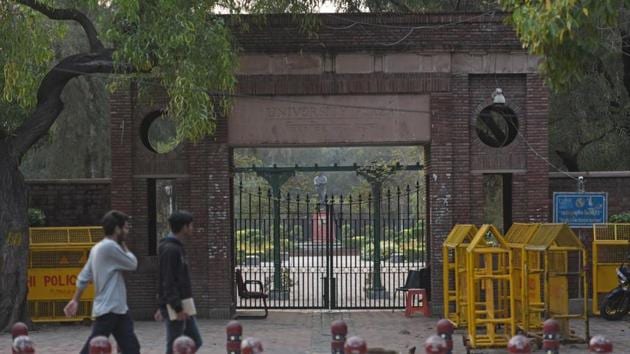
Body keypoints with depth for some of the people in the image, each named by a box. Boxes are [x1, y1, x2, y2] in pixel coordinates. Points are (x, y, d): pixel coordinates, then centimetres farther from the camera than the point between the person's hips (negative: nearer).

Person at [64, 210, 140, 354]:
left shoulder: (98, 248, 15)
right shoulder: (110, 246, -15)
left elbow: (84, 277, 16)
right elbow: (132, 264, -7)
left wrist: (75, 300, 17)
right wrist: (123, 246, 5)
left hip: (118, 309, 10)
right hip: (108, 309, -10)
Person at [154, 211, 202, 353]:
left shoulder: (176, 247, 15)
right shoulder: (170, 249, -17)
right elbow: (168, 282, -21)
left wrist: (162, 306, 24)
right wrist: (178, 308, -23)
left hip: (182, 305, 10)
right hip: (175, 306, -10)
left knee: (195, 342, 12)